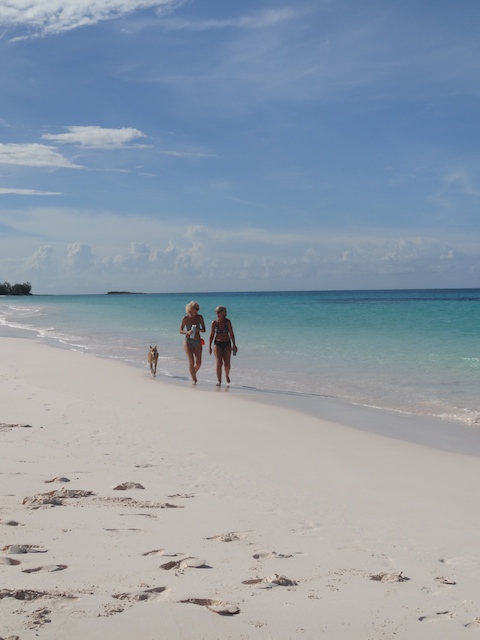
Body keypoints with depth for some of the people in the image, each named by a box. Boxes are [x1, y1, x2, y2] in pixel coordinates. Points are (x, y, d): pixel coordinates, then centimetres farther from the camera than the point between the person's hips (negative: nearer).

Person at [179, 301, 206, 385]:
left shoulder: (199, 318, 2)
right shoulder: (185, 318, -4)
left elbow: (204, 330, 6)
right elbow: (181, 331, 0)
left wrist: (199, 329, -17)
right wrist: (187, 332, -21)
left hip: (198, 342, 3)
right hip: (188, 341, -3)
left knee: (198, 363, 0)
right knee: (191, 361, -11)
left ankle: (194, 374, 29)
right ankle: (193, 379, 0)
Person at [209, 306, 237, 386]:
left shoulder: (227, 322, -4)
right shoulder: (214, 323, -1)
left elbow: (231, 334, -2)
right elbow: (212, 335, 4)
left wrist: (234, 345, -7)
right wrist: (209, 346, 1)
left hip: (227, 344, 0)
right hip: (217, 344, 0)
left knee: (227, 364, -4)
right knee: (219, 363, -12)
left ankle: (227, 375, 28)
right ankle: (219, 381, -6)